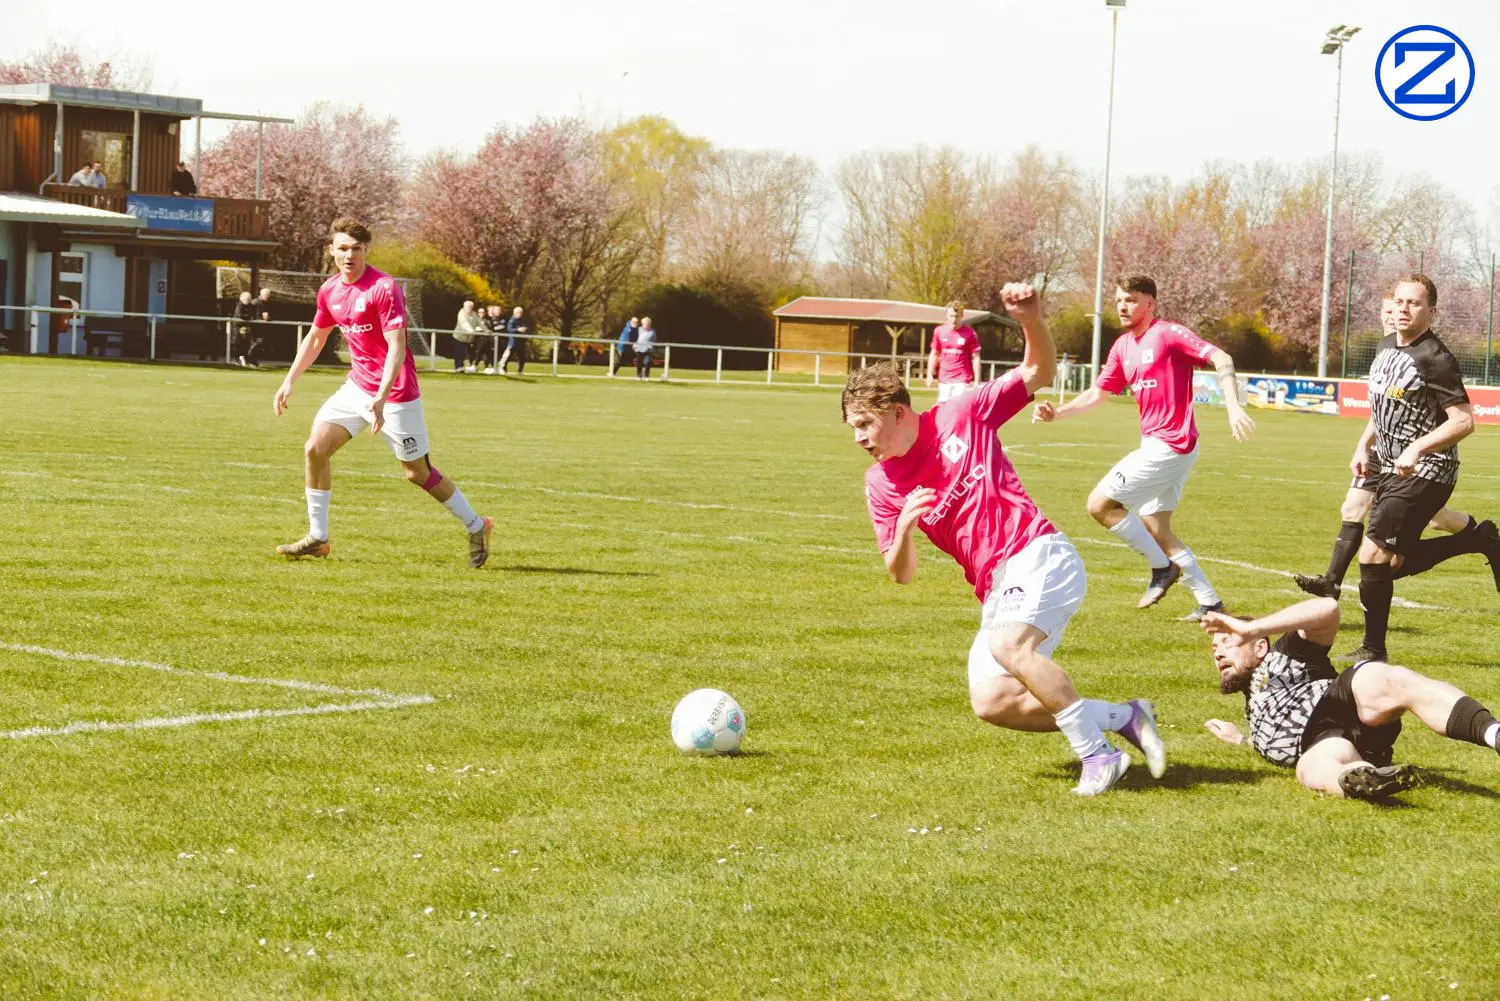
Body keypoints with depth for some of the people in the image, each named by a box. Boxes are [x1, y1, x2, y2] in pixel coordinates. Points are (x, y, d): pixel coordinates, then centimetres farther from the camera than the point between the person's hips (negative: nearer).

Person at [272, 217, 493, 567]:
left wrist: (381, 399, -34)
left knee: (418, 472, 0)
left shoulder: (384, 288, -19)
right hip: (357, 385, 7)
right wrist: (289, 381, 15)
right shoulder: (329, 291, 4)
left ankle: (476, 527, 19)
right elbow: (315, 338, 20)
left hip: (395, 392, -7)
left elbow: (396, 349, -24)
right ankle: (317, 537, 5)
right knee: (316, 448, -6)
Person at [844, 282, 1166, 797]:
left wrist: (1032, 320, -17)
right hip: (996, 589, 6)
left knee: (1009, 645, -32)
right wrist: (904, 528, -16)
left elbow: (1039, 373, 2)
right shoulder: (881, 484, 6)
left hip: (1040, 554, -6)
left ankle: (1098, 753, -22)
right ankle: (1121, 716, 4)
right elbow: (901, 574, 5)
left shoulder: (960, 416, -3)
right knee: (990, 702, -9)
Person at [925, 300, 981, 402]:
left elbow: (975, 358, -3)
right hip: (944, 381, 4)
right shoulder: (939, 331, 5)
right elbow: (934, 355, 14)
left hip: (962, 381, -4)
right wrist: (929, 375, 7)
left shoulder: (969, 333, -6)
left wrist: (977, 381, -7)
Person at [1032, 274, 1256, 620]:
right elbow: (1097, 394, 18)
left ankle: (1161, 567, 3)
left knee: (1100, 504, -9)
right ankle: (1209, 602, 16)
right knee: (1155, 530, 12)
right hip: (1156, 446, 9)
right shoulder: (1123, 346, 14)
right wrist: (1057, 412, 2)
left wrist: (1234, 408, -30)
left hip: (1170, 445, -9)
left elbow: (1221, 360, -17)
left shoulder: (1167, 334, -10)